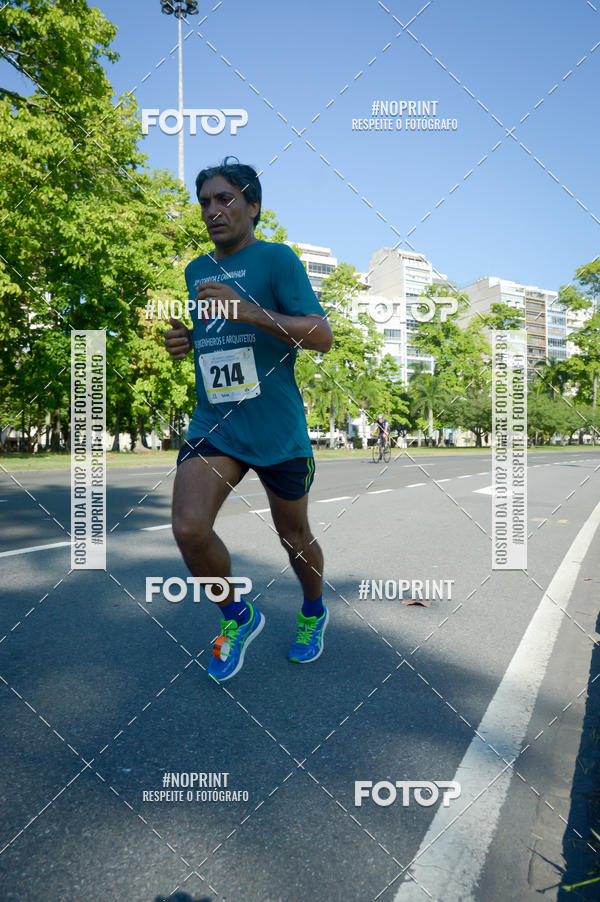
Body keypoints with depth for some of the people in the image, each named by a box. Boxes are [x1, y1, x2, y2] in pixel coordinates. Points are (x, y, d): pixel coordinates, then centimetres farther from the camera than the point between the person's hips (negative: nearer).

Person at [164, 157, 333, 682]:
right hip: (212, 424, 4)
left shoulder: (276, 258, -5)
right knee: (189, 529, -16)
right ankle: (238, 616, 13)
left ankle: (314, 612, 44)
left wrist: (248, 309, -23)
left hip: (279, 431, -4)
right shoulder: (196, 271, 15)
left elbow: (322, 336, -15)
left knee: (294, 537, 12)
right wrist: (183, 343, 5)